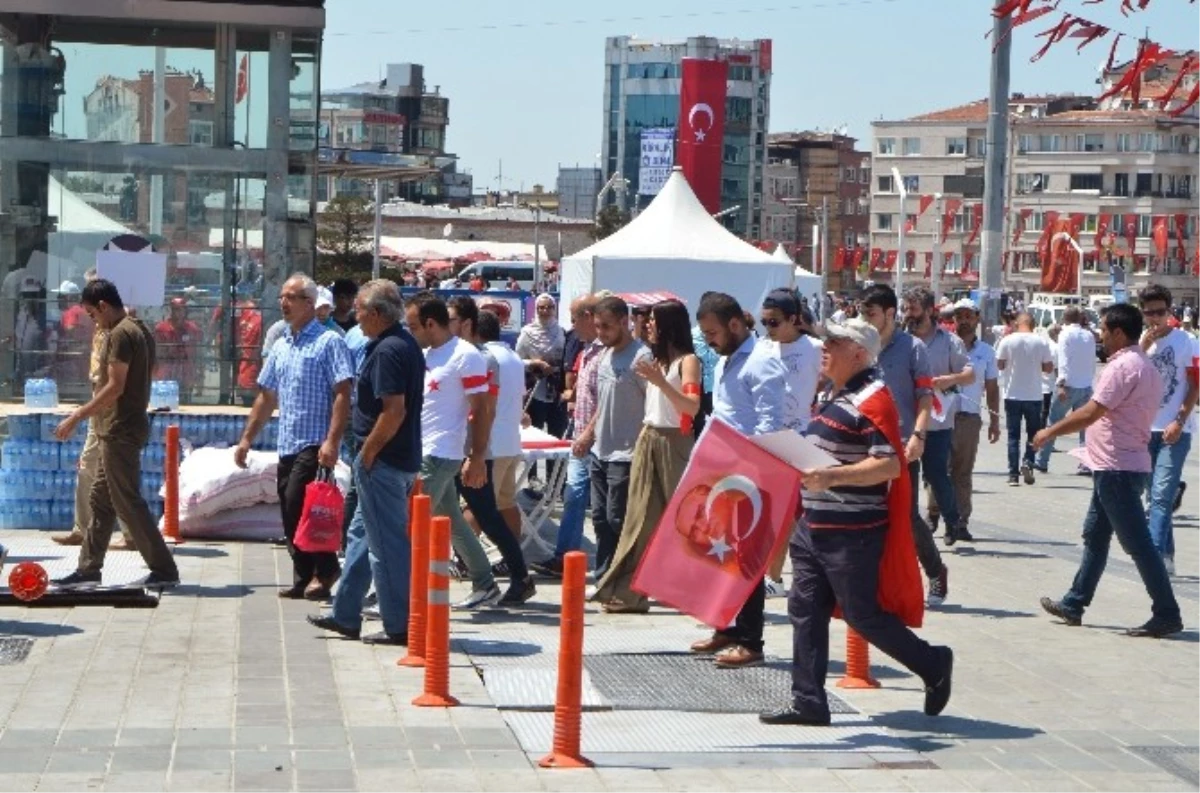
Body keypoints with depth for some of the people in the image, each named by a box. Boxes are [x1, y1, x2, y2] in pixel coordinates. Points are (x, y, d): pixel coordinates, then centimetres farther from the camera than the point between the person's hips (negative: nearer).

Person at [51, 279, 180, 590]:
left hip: (120, 432, -10)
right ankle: (88, 569, 19)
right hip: (122, 428, 10)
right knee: (100, 500, 14)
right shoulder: (140, 329, 14)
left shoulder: (120, 334, -16)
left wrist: (76, 417, -17)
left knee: (128, 503, -6)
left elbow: (115, 387, -22)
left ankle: (164, 570, -4)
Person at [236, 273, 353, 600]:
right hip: (287, 444, 8)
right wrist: (247, 438, 18)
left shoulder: (329, 342, -7)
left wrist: (332, 441, -23)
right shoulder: (281, 346, 17)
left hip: (314, 444, -8)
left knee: (297, 504, -15)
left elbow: (343, 394, -14)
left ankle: (325, 570, -1)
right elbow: (267, 397, 22)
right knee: (290, 515, 7)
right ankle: (304, 578, 14)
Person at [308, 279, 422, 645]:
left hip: (383, 462, -10)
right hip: (402, 457, 10)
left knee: (387, 543, -2)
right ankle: (345, 615, 27)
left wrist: (367, 453, -16)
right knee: (361, 534, 18)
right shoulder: (406, 344, 12)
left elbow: (394, 411, -26)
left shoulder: (388, 351, -19)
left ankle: (399, 626, 5)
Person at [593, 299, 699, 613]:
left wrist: (660, 381, -27)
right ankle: (627, 592, 3)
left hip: (674, 443, -7)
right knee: (641, 517, 4)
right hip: (648, 440, 7)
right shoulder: (656, 359, 15)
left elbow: (692, 407, -19)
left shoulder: (687, 361, -7)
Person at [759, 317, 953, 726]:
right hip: (813, 525, 10)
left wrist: (832, 477, -32)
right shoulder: (833, 395, 14)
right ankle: (808, 702, 11)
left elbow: (890, 465, -24)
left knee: (862, 614, -1)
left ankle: (933, 665, 18)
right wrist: (808, 476, 18)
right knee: (805, 610, 7)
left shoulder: (872, 400, -16)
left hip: (852, 533, -10)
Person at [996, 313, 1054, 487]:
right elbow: (1048, 367, -1)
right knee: (1033, 433, 15)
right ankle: (1028, 462, -7)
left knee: (1013, 435, 6)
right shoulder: (1042, 342, -5)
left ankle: (1013, 475, 2)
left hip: (1013, 395, 0)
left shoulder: (1007, 341, -6)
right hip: (1034, 396, 0)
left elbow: (999, 365, -2)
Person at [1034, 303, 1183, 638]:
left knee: (1137, 542, -7)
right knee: (1095, 535, 16)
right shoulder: (1145, 366, 14)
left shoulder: (1122, 366, -18)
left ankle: (1167, 614, -4)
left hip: (1116, 469, -11)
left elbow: (1091, 413, -20)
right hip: (1117, 466, 11)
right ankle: (1074, 605, 24)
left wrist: (1050, 432, -9)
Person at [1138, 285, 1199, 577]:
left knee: (1161, 495, -16)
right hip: (1145, 430, 5)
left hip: (1174, 432, -5)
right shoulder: (1140, 341, 8)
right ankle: (1166, 557, 18)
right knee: (1157, 496, 11)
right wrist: (1144, 347, -14)